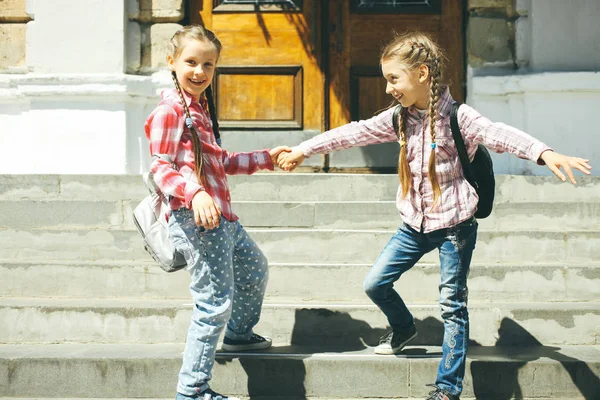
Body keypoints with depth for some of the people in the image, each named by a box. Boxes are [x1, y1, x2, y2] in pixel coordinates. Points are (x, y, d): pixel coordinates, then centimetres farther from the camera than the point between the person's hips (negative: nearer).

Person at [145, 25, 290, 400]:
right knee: (216, 302, -9)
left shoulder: (201, 108, 18)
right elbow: (161, 168, -17)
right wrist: (195, 193, -33)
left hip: (222, 217, 10)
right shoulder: (170, 110, -12)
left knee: (255, 268, 30)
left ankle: (239, 334, 53)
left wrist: (267, 158, 29)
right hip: (194, 219, -10)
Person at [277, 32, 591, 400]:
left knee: (453, 305, 0)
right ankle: (404, 328, 38)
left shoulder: (457, 117, -17)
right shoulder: (399, 118, 0)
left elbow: (498, 135, -32)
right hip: (415, 224, 6)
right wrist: (304, 150, 10)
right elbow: (353, 134, 7)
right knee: (375, 284, 9)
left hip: (455, 224, -6)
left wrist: (545, 153, -48)